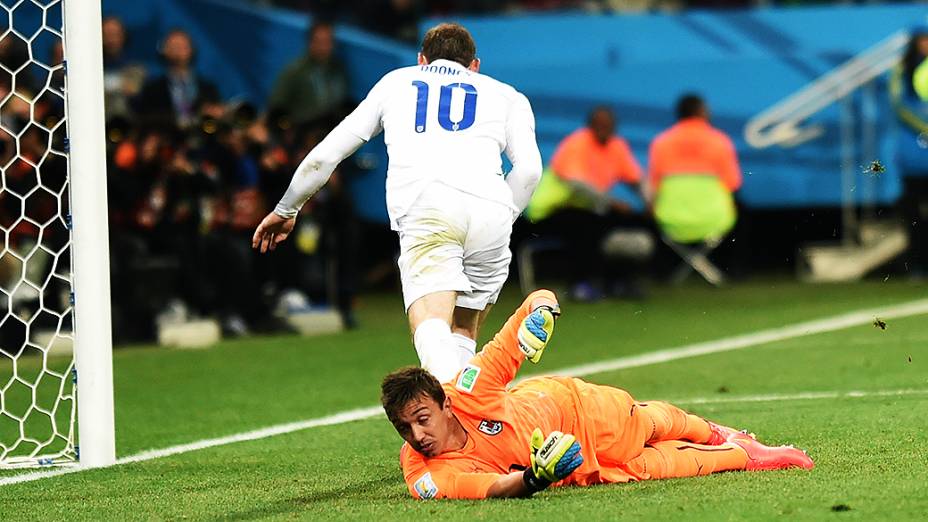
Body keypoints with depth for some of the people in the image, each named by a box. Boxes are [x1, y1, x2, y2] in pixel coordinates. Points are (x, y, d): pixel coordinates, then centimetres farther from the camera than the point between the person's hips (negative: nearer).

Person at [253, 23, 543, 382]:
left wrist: (285, 210, 45)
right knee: (463, 333, 18)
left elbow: (323, 157, 32)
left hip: (424, 207, -1)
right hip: (491, 207, 1)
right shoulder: (505, 95, 30)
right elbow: (529, 169, 11)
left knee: (432, 329, -19)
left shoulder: (395, 82, 33)